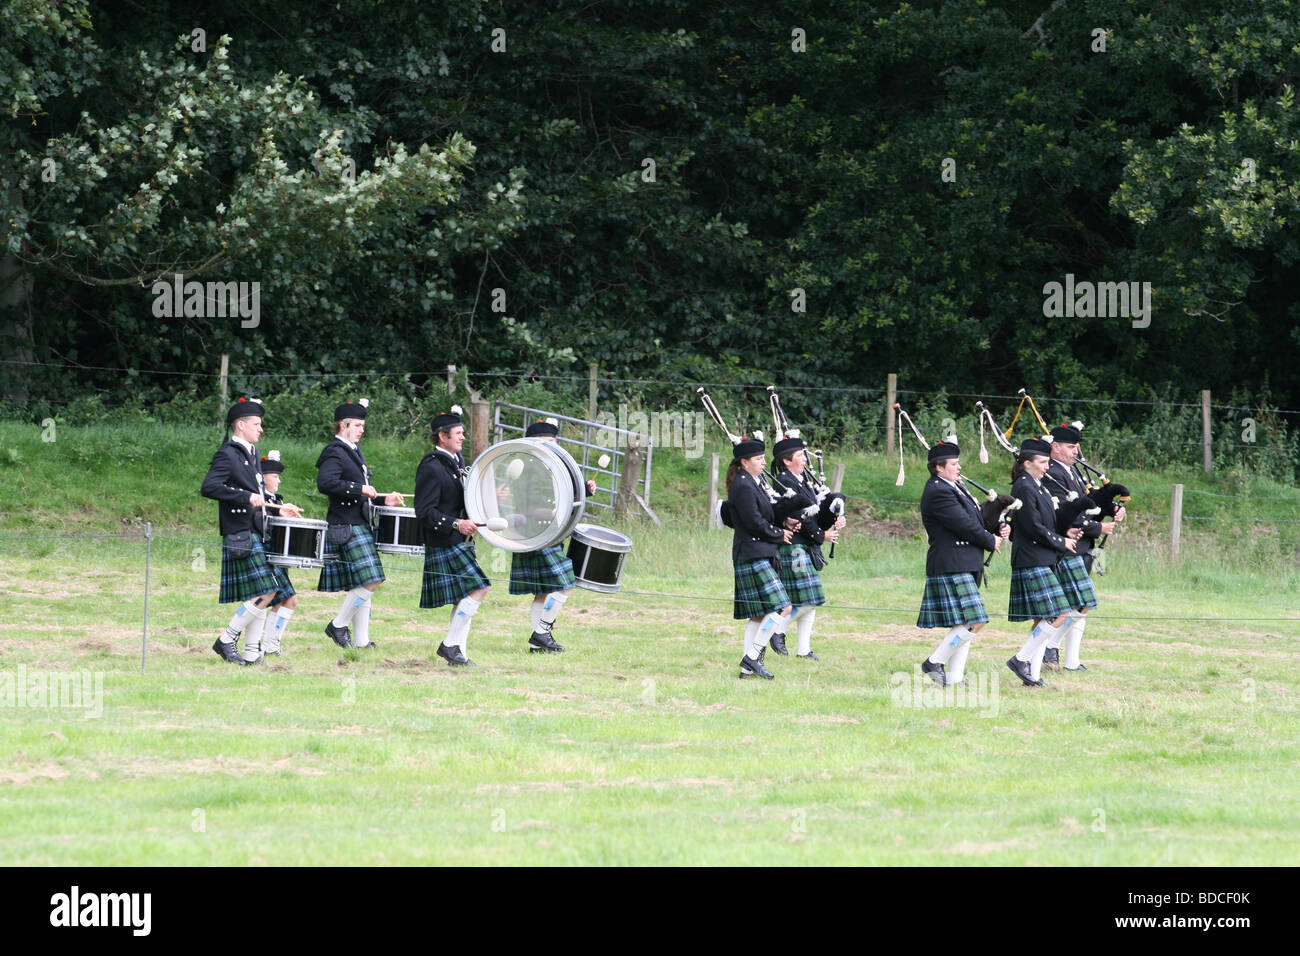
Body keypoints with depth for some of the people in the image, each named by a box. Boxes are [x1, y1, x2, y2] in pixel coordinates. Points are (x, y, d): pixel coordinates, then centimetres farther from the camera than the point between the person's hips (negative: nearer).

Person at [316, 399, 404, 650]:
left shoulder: (354, 451, 20)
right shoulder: (334, 453, -11)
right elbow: (325, 483, -28)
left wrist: (384, 500, 14)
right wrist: (359, 489, -24)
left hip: (360, 525, 10)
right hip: (347, 528, -10)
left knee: (364, 585, 9)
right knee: (369, 582, -15)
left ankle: (361, 639, 11)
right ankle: (339, 625, -3)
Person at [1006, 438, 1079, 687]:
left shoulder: (1037, 487, 17)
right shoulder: (1024, 488, -13)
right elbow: (1034, 527, -18)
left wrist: (1064, 535, 6)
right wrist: (1061, 543, -8)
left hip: (1043, 562, 10)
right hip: (1032, 562, -10)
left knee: (1044, 619, 9)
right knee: (1059, 615, -14)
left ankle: (1032, 674, 10)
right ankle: (1022, 659, -9)